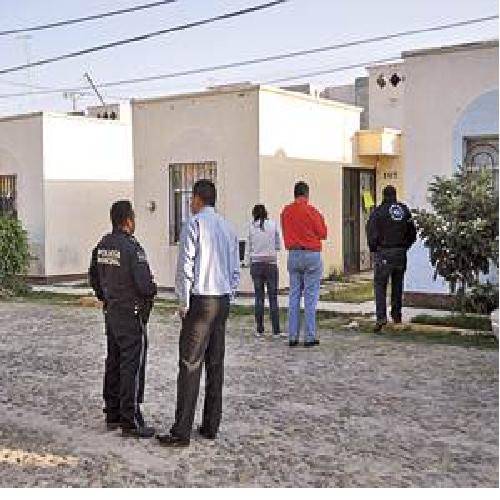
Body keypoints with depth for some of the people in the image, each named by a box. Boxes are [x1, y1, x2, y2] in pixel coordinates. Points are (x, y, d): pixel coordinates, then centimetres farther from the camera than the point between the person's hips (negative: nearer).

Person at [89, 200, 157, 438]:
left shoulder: (102, 246, 6)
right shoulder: (131, 247, -20)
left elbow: (94, 278, 16)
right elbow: (145, 284, -23)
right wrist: (152, 289, -2)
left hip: (111, 313, 8)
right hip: (132, 314, -8)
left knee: (113, 363, 16)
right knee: (132, 367, -2)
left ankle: (112, 414, 26)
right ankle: (131, 421, 2)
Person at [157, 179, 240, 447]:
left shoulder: (194, 224, -8)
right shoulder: (227, 228, 14)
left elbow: (185, 265, -12)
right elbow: (235, 270, 14)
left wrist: (183, 302, -6)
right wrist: (228, 298, 18)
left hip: (201, 300, -7)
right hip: (223, 300, 7)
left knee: (190, 365, -6)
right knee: (215, 363, 11)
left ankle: (181, 432, -3)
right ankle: (211, 426, 17)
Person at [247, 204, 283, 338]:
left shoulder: (251, 227, 2)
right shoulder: (273, 225, -1)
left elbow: (250, 248, 7)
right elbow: (278, 246, 5)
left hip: (256, 263, 1)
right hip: (271, 263, -1)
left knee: (259, 297, 7)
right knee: (273, 297, 2)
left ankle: (259, 330, 8)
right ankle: (276, 331, 1)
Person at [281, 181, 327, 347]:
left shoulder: (285, 212, 4)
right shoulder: (311, 211, -11)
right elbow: (323, 234, -1)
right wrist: (321, 219, 13)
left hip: (293, 255, 5)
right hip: (311, 254, -4)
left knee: (294, 295, 9)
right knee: (310, 297, 0)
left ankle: (292, 336, 10)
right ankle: (310, 337, 1)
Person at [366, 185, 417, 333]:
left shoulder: (377, 212, -6)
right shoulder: (404, 210, 7)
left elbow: (371, 234, -10)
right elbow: (412, 233, 10)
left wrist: (373, 249, 4)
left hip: (383, 253, -4)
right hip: (401, 253, 4)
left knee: (380, 284, -1)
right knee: (397, 284, 15)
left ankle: (381, 316, -14)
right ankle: (396, 315, 22)